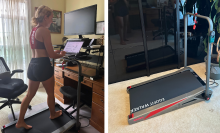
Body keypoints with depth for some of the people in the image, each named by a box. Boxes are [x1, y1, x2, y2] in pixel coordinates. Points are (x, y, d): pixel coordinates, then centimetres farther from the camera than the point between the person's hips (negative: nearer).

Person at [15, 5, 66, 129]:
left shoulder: (33, 30, 14)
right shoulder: (45, 31, -13)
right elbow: (51, 55, -13)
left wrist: (55, 52, 21)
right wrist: (61, 54, 6)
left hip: (32, 64, 8)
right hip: (43, 65, -8)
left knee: (30, 94, 17)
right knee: (50, 93, 15)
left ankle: (20, 121, 26)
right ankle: (53, 114, 36)